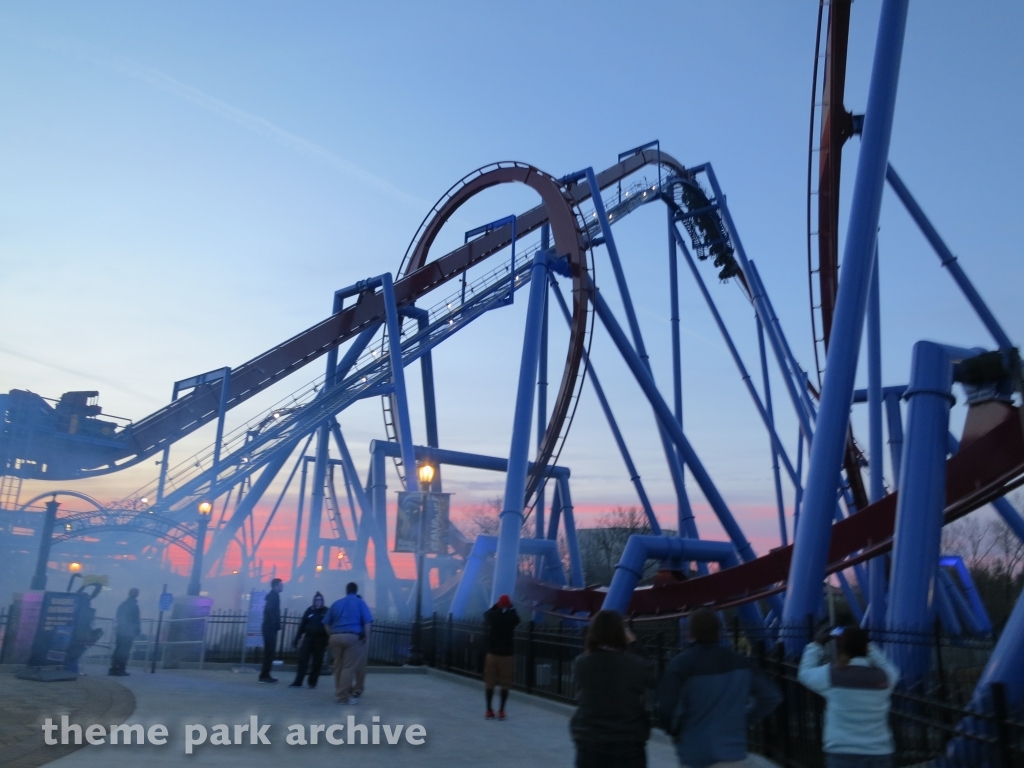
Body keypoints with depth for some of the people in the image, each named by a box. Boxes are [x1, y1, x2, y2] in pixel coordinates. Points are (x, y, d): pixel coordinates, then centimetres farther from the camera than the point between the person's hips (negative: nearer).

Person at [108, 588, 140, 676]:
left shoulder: (122, 605, 11)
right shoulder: (134, 606, -10)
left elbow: (117, 618, 15)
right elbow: (136, 620, -9)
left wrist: (117, 628, 21)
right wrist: (138, 630, 2)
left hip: (119, 631, 7)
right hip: (129, 632, -7)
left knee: (117, 650, 12)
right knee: (125, 651, -3)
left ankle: (113, 669, 12)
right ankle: (121, 670, -5)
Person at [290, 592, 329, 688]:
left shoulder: (326, 611, -1)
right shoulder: (309, 610, 6)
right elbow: (302, 625, 7)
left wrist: (328, 641, -12)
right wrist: (296, 639, 3)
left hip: (320, 639, -2)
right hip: (309, 637, 2)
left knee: (317, 662, 4)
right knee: (302, 660, -2)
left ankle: (312, 682, 15)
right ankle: (298, 682, 2)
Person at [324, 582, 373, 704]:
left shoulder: (336, 603, 19)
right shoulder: (360, 602, 8)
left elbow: (327, 623, 14)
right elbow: (367, 622, -4)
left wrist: (332, 636, 17)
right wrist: (367, 638, -2)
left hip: (336, 637, 4)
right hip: (352, 637, -4)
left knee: (338, 667, 14)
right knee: (349, 667, -2)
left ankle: (339, 693, 22)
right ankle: (343, 696, -3)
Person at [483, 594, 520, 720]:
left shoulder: (492, 615, -8)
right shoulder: (512, 617, -10)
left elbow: (487, 613, 15)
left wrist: (497, 606, 14)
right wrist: (510, 609, 8)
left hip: (492, 653, 1)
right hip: (507, 654, -1)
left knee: (490, 683, 10)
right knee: (505, 684, 8)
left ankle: (489, 711, 14)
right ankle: (501, 711, 8)